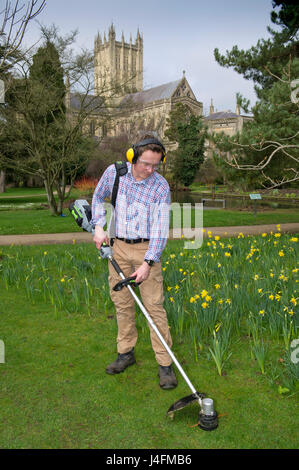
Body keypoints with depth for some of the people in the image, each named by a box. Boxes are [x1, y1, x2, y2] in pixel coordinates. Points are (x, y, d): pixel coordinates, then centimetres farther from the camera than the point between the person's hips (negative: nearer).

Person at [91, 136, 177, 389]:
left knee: (154, 306, -4)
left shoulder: (161, 187, -12)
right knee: (122, 302, 11)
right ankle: (126, 352, 28)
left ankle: (165, 363, 6)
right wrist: (99, 226, 1)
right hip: (117, 246, 3)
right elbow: (98, 198, 15)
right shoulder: (114, 172, -3)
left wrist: (148, 263, -23)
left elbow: (160, 228, -15)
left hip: (146, 249, -3)